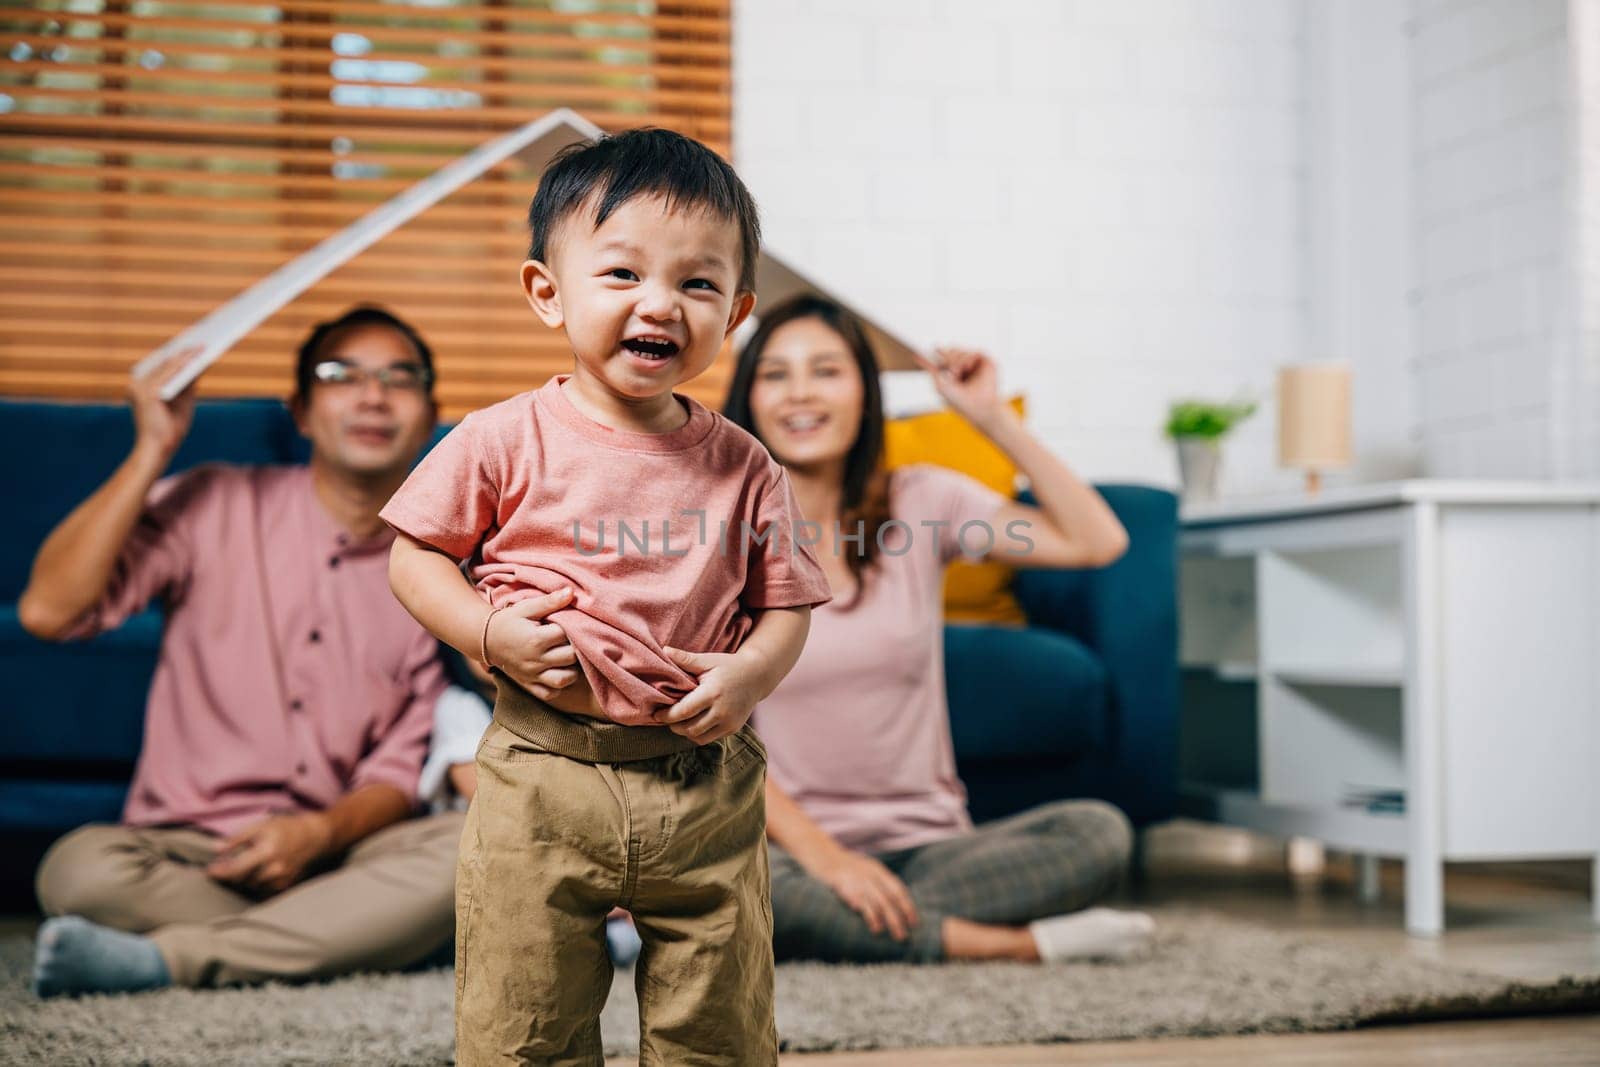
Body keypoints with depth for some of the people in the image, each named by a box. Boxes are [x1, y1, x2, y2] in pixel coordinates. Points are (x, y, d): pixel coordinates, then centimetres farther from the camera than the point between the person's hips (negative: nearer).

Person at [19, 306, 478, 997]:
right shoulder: (214, 507, 1)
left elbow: (400, 772, 5)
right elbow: (49, 611, -11)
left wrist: (322, 832, -16)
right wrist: (151, 451, -11)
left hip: (334, 860, 2)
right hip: (186, 854, -2)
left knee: (467, 849, -30)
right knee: (82, 868, -34)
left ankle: (162, 959, -27)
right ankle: (343, 937, -18)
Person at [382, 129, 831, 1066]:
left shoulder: (743, 469, 1)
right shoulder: (505, 444, -5)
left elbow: (786, 606, 7)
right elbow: (415, 558, 2)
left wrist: (752, 671, -13)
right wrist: (491, 634, -14)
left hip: (706, 786, 2)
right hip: (544, 783, -2)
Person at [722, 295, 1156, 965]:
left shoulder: (921, 502, 8)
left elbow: (1097, 543, -2)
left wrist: (992, 417, -3)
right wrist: (821, 855, -20)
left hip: (928, 844, 2)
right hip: (792, 851, -2)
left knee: (1097, 832, -25)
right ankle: (1022, 944, -25)